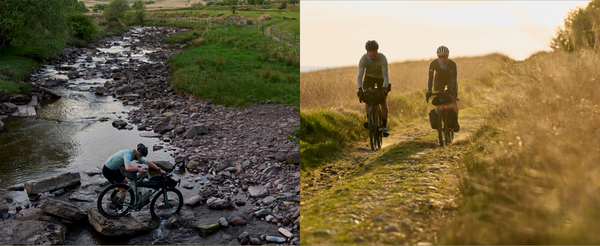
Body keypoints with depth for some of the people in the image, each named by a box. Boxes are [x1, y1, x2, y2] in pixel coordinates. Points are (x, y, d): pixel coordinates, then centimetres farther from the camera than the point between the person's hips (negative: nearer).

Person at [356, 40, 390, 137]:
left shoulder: (382, 59, -33)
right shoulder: (363, 59, -29)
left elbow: (386, 76, -35)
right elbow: (359, 76, -34)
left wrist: (384, 88, -52)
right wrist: (360, 89, -51)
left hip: (381, 78, -2)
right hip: (369, 77, 2)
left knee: (383, 101, -10)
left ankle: (384, 126, 0)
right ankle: (369, 120, -18)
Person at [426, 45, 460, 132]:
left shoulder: (452, 63, -31)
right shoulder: (433, 63, -29)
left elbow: (454, 78, -38)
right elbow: (430, 77, -33)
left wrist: (453, 89, -54)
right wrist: (429, 90, -46)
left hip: (450, 80, -1)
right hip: (439, 81, 1)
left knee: (453, 101, -15)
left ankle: (456, 122, -2)